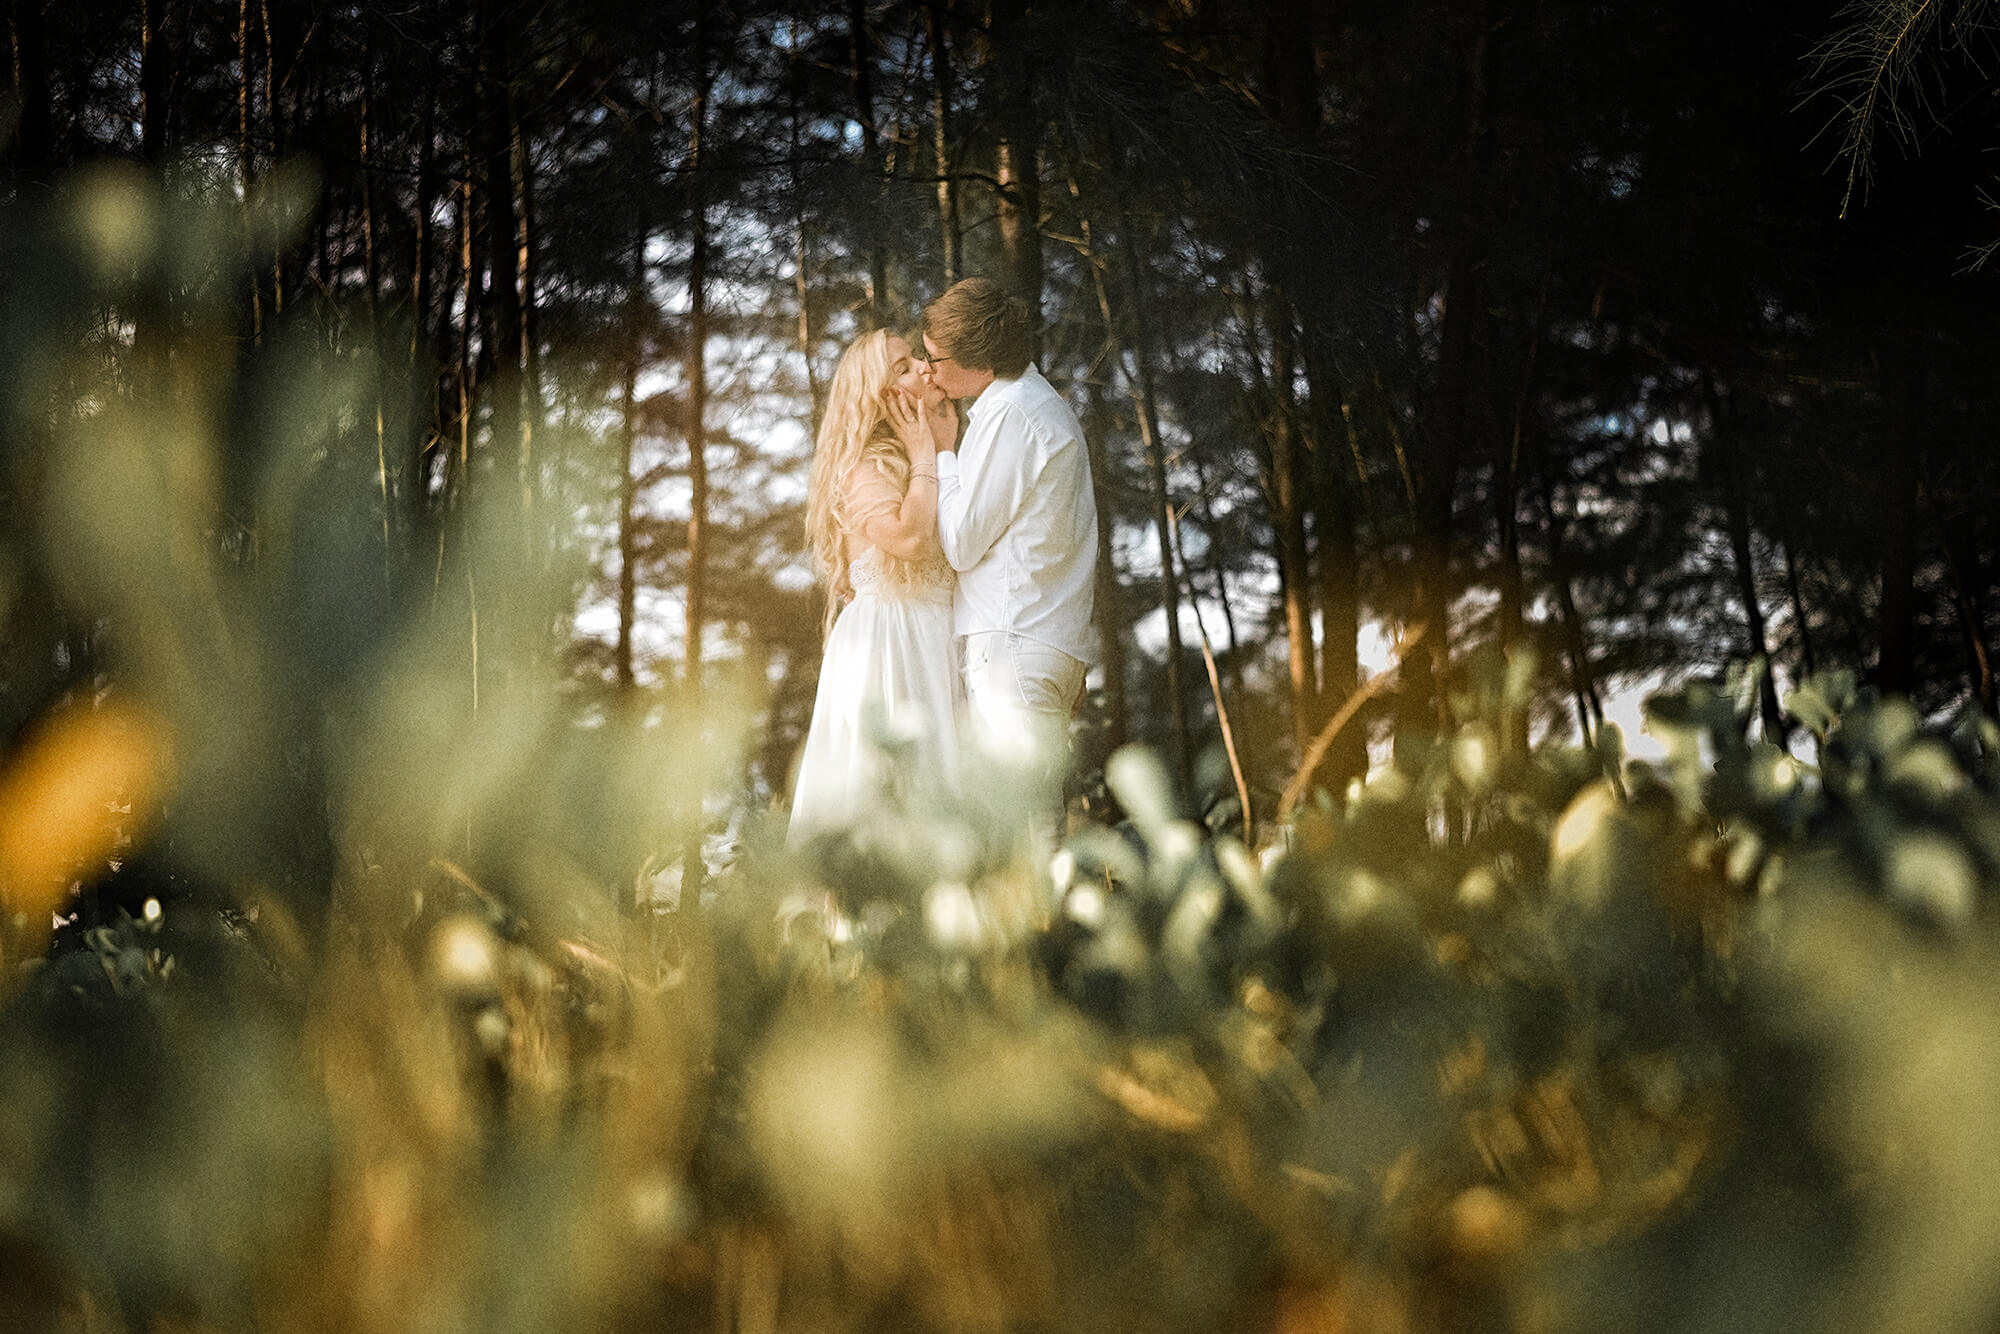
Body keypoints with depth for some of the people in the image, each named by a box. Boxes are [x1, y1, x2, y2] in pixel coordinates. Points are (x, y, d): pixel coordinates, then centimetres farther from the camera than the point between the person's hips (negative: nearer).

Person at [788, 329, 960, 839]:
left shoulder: (923, 465, 18)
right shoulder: (863, 466, -6)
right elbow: (909, 536, -23)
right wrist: (924, 457, -10)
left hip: (933, 643, 8)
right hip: (884, 638, -8)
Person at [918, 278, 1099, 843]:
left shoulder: (1009, 415, -11)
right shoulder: (1042, 403, 20)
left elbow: (960, 543, -10)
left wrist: (941, 450, -1)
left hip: (1013, 646, -10)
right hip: (1053, 642, 10)